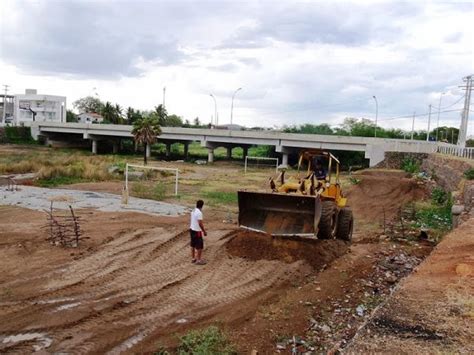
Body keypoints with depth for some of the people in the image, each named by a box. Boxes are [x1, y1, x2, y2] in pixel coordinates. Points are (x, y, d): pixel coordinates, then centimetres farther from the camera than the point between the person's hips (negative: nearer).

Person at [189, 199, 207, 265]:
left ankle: (193, 258, 25)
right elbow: (200, 223, -23)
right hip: (197, 231, -9)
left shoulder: (193, 211, 5)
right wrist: (204, 231, -14)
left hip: (192, 229, 9)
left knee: (193, 245, 16)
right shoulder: (199, 213, -22)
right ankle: (198, 260, 8)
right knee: (199, 246, 2)